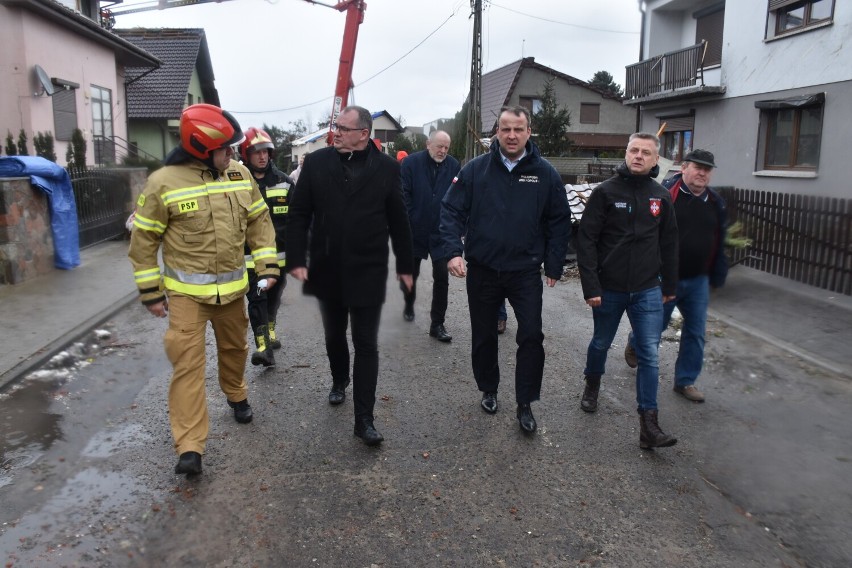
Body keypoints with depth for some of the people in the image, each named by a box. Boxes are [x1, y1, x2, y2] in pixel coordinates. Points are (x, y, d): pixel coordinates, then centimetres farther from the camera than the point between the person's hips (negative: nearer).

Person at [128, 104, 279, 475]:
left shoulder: (240, 175, 0)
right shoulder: (164, 182, -13)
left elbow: (259, 222, 8)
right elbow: (144, 239, -6)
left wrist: (267, 266, 1)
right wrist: (151, 292, -4)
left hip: (232, 287, 4)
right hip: (186, 290, -4)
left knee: (234, 348, 20)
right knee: (188, 363, -8)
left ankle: (236, 395, 48)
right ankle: (190, 447, -4)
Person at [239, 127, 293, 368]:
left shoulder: (284, 181, 1)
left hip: (279, 254, 3)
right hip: (250, 256, -3)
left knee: (274, 296, 19)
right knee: (256, 300, -6)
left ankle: (270, 330, 41)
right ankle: (264, 347, -7)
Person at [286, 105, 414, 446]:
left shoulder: (386, 168, -4)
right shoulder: (317, 162, -1)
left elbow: (398, 221, 1)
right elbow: (298, 215, -1)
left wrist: (405, 265, 4)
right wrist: (296, 259, -8)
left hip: (368, 273, -2)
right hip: (327, 270, 3)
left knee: (366, 345, 0)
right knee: (334, 335, 20)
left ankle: (364, 419, 6)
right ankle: (339, 381, 47)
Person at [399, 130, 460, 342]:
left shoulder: (453, 166, -1)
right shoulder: (411, 163, -6)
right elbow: (403, 195, -8)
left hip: (441, 232, 0)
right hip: (415, 230, 0)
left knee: (442, 277, -4)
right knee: (411, 273, 17)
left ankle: (437, 324, 6)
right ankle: (409, 304, 46)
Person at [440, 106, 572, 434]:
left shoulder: (545, 173, -1)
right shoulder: (476, 170, -3)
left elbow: (559, 221, 3)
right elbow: (452, 210, -2)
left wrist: (553, 265, 0)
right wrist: (454, 251, -15)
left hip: (526, 271, 0)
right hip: (482, 270, 1)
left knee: (532, 336, -3)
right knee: (483, 336, 14)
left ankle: (525, 404, 13)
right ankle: (488, 390, 35)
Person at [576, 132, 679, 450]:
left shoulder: (661, 197, 3)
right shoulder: (606, 192, -8)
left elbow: (669, 244, 10)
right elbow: (586, 241, -11)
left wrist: (669, 286, 12)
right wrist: (590, 287, -15)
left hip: (647, 291, 2)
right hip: (609, 289, -2)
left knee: (649, 355, -2)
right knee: (601, 343, 17)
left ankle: (648, 425, 3)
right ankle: (592, 387, 46)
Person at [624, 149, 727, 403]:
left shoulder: (715, 202, 8)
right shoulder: (665, 193, -12)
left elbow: (718, 244, 14)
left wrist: (717, 276, 13)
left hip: (698, 281, 5)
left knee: (695, 332, 7)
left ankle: (686, 381, 21)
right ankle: (634, 345, 43)